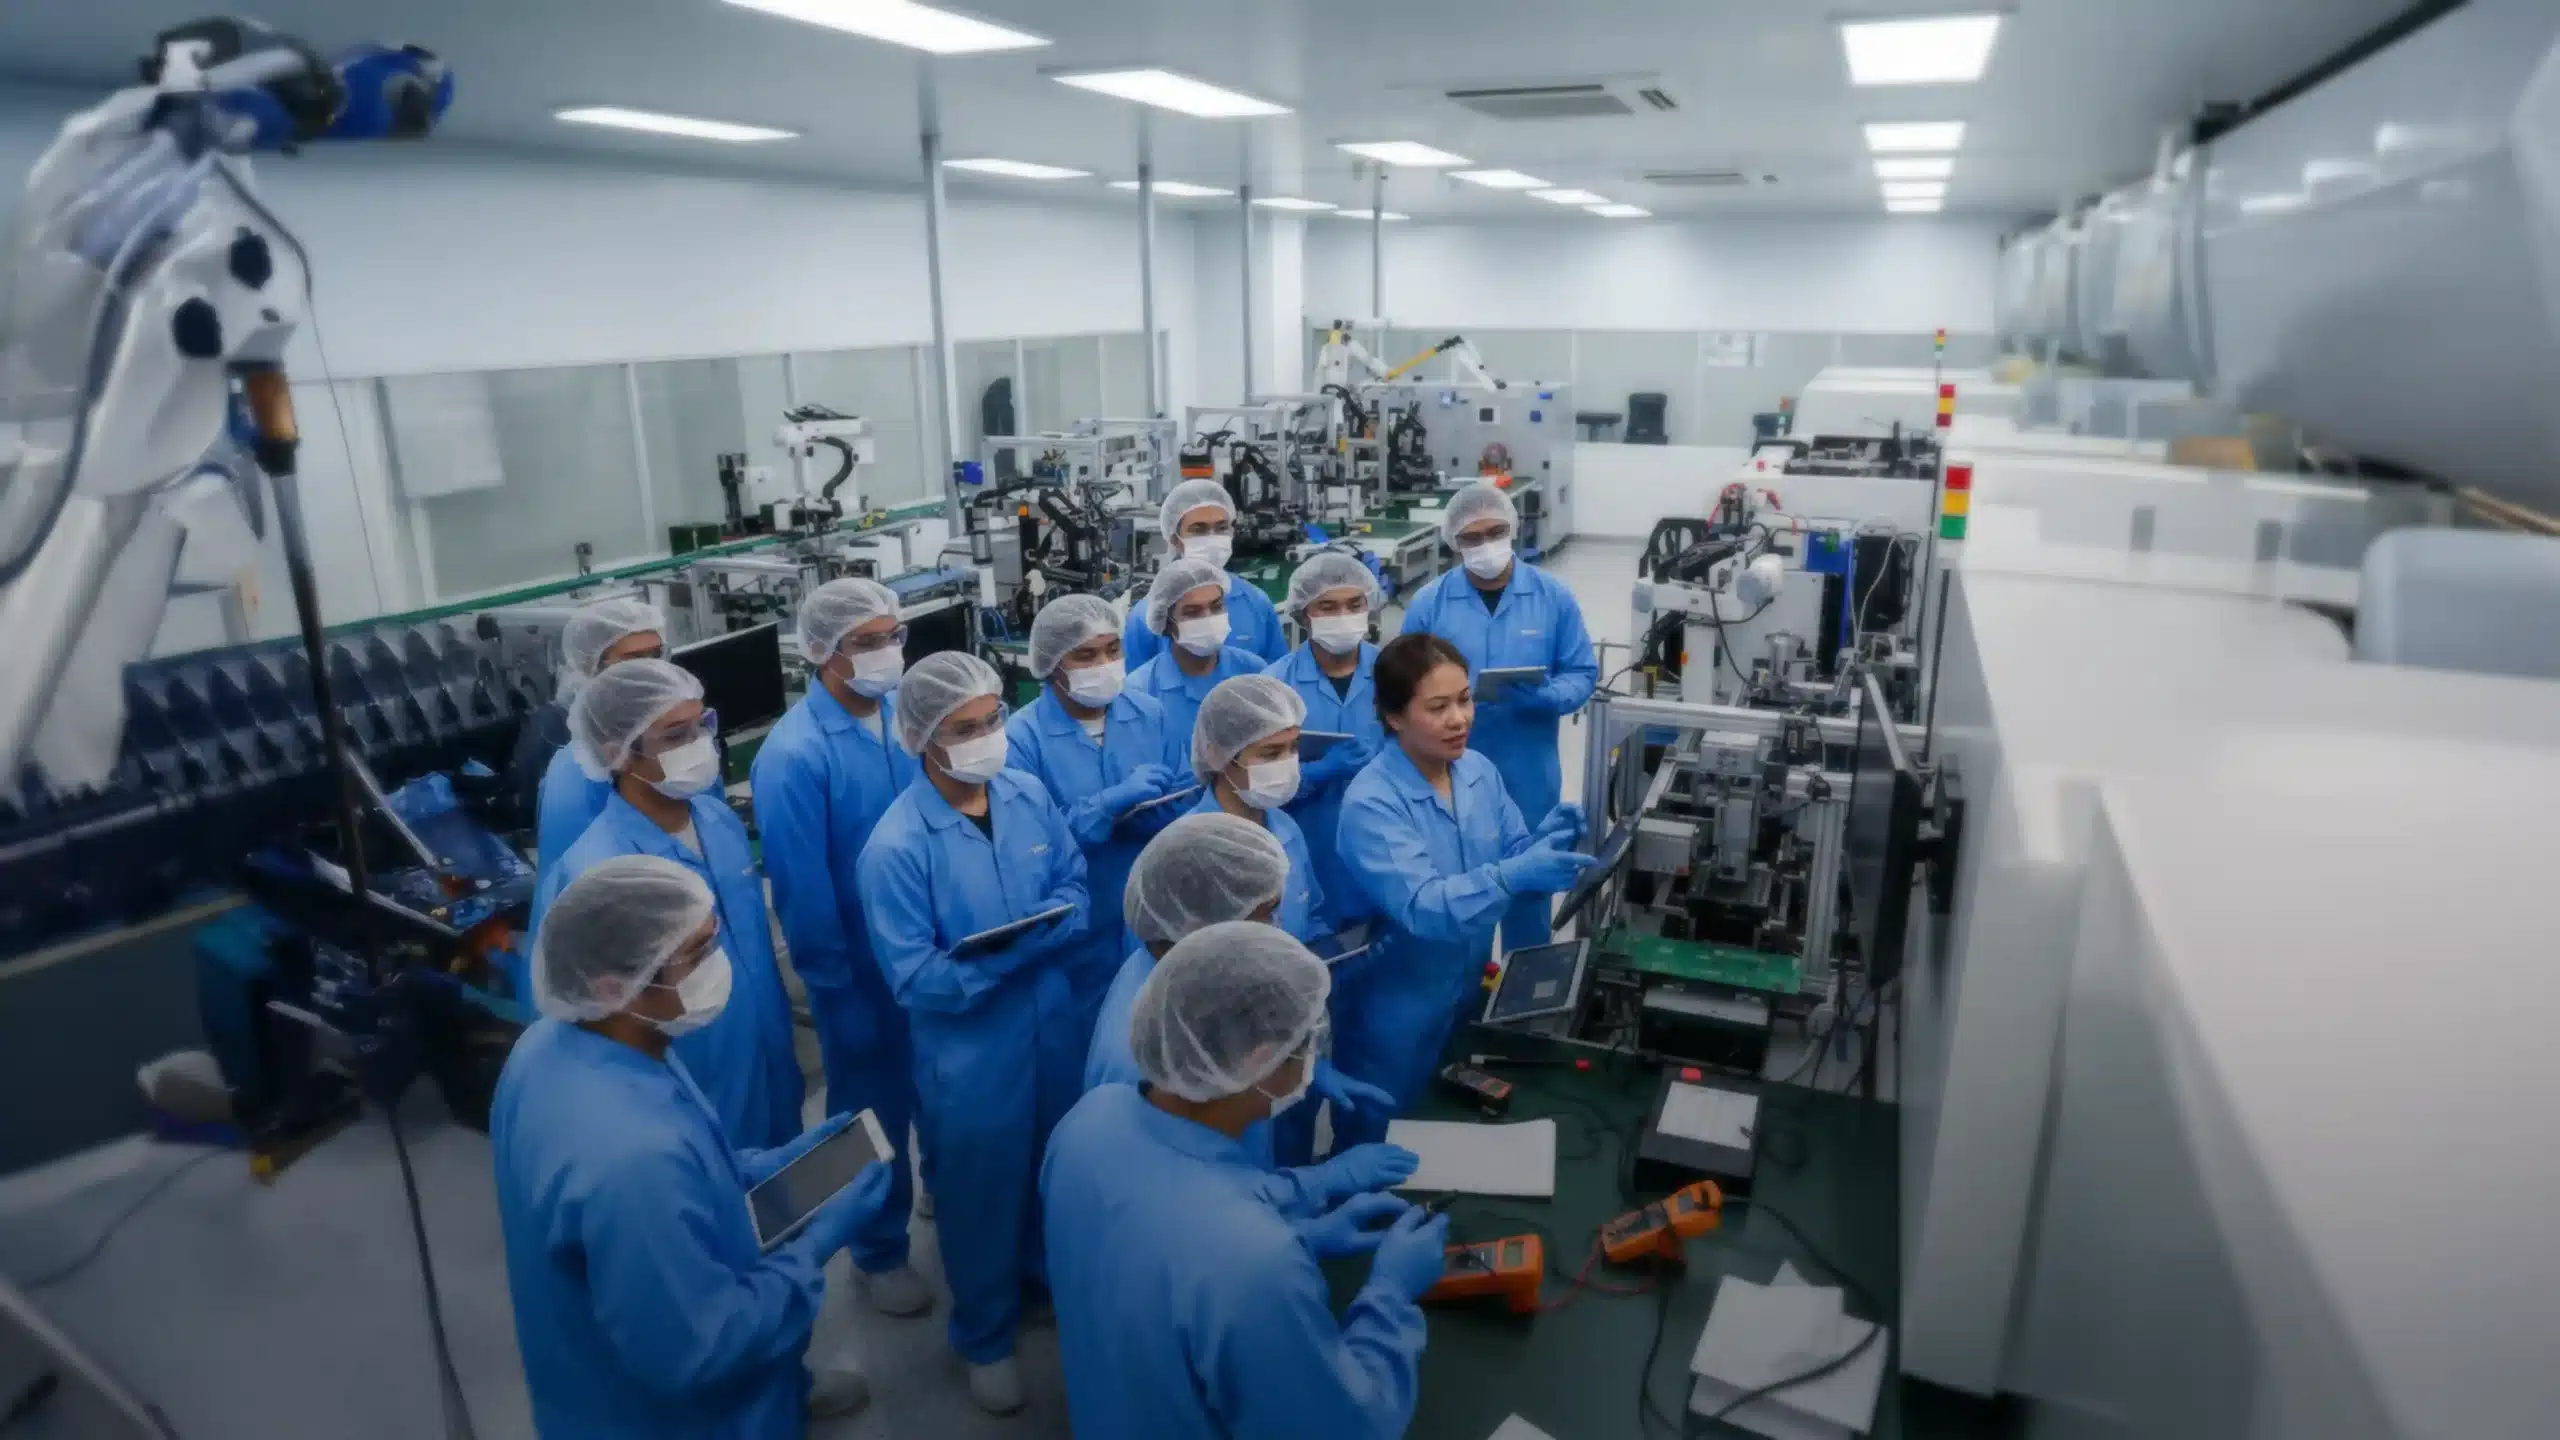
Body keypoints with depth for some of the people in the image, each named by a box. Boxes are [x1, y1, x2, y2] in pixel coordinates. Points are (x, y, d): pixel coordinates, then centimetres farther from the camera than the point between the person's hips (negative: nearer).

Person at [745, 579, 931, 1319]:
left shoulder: (910, 714, -6)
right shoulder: (794, 756, -23)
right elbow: (801, 890, -17)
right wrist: (836, 996, -11)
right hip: (861, 966, -5)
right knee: (873, 1110, 15)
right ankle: (879, 1252, 38)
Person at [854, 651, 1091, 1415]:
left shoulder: (1029, 795, -7)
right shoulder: (896, 847, -23)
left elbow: (1075, 886, 2)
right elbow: (916, 980, -23)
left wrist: (1043, 927, -21)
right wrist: (1024, 946, -33)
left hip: (1055, 1025, 5)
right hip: (970, 1054, -5)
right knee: (981, 1198, 16)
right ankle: (985, 1338, 42)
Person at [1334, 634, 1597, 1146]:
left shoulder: (1480, 770, -5)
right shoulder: (1371, 802, -25)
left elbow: (1510, 855, 1)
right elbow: (1420, 906, -34)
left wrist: (1543, 841, -22)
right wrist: (1515, 875, -47)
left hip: (1468, 992, 6)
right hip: (1397, 1014, -6)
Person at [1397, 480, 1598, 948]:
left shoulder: (1554, 597, -3)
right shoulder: (1428, 603, -5)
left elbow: (1583, 674, -1)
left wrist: (1544, 698, -22)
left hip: (1529, 775, 1)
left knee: (1529, 883, 16)